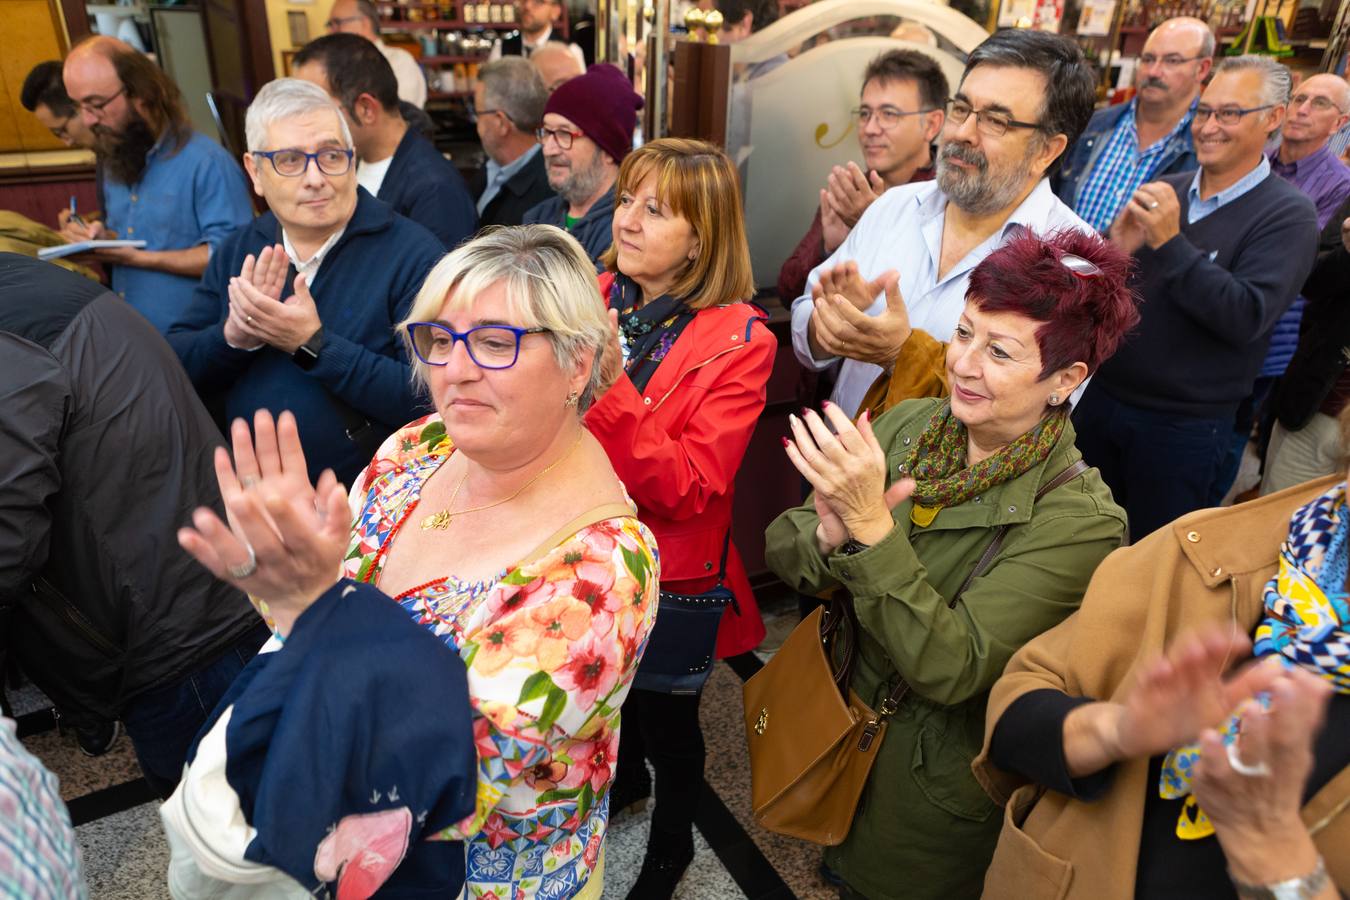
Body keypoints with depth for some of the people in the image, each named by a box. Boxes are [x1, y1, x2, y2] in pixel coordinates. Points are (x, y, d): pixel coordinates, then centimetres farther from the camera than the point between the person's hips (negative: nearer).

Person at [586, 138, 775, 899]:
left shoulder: (739, 343, -20)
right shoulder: (594, 299, -6)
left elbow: (689, 489, -27)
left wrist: (606, 393, -37)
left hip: (667, 577, -5)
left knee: (666, 717, 17)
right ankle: (624, 779, 61)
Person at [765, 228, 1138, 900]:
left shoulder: (1077, 519, -24)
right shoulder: (905, 425, -12)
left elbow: (952, 668, -30)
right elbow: (779, 549, -10)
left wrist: (871, 526, -39)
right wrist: (829, 535, -32)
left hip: (930, 785, -4)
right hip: (833, 729, 4)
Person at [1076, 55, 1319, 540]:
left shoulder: (1287, 215, -9)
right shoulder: (1166, 191, 6)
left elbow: (1246, 318, -22)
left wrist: (1170, 243, -26)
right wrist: (1112, 248, -17)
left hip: (1182, 426, -4)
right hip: (1101, 398, 5)